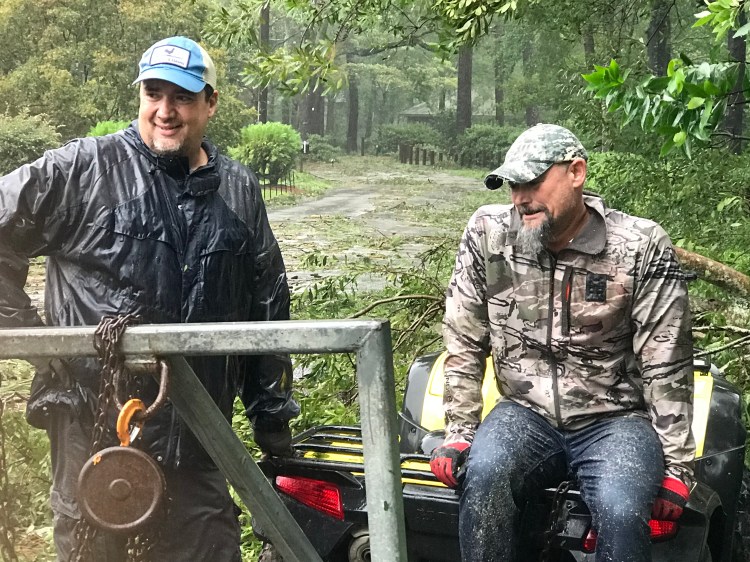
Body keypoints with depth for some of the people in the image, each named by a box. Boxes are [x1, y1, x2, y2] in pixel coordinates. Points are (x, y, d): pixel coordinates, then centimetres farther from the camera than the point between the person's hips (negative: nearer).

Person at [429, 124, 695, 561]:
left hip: (614, 419, -1)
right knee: (483, 478, -31)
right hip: (526, 414, 2)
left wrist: (676, 466, -6)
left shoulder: (641, 246, -8)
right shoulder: (488, 234, -3)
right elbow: (465, 344, 2)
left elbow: (667, 367, -5)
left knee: (622, 513, -31)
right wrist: (458, 435, -3)